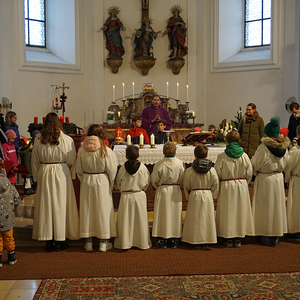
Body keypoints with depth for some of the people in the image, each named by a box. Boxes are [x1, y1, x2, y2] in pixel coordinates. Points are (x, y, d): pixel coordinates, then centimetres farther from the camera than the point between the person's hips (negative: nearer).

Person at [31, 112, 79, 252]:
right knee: (61, 205, 7)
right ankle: (60, 241, 13)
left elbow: (35, 161, 5)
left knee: (46, 206, 9)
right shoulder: (67, 140, -8)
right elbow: (72, 161, -3)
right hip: (62, 174, -2)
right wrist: (72, 175, 10)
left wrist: (37, 177, 15)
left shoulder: (39, 140, -1)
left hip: (44, 174, 2)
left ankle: (48, 241, 16)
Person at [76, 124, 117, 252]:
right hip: (102, 182, -2)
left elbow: (79, 170, 3)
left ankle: (89, 242, 20)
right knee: (103, 210, 8)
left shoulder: (81, 150, -6)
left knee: (87, 210, 12)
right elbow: (112, 170, -8)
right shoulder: (106, 151, -13)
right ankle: (104, 242, 15)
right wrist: (111, 185, 6)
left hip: (86, 182, 2)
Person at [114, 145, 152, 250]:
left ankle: (125, 242, 15)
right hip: (140, 195, 0)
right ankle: (142, 242, 16)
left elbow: (118, 183, 4)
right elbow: (147, 182, 3)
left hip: (125, 196, 0)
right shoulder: (142, 167, -8)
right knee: (140, 219, 9)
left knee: (125, 220, 8)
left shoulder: (123, 168, -7)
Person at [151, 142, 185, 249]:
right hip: (176, 191, 2)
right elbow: (182, 180, 2)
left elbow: (154, 180, -6)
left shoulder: (159, 164, -15)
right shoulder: (180, 163, -7)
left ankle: (163, 241, 13)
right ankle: (174, 240, 18)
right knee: (175, 215, 12)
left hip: (162, 191, -2)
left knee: (163, 216, 8)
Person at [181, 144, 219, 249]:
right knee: (206, 217, 10)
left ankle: (197, 242, 14)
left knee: (195, 218, 8)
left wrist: (188, 197, 15)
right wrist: (213, 197, 15)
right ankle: (205, 242, 15)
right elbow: (215, 185, 1)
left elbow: (186, 187, 0)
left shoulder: (189, 171, -9)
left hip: (194, 196, -1)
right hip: (207, 196, 1)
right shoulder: (212, 170, -7)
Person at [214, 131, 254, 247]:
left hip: (226, 186, -2)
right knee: (240, 210, 11)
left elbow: (217, 174, -9)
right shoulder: (244, 156, -5)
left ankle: (228, 239, 13)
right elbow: (249, 173, 0)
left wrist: (219, 186, 8)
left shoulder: (222, 156, -11)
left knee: (227, 211, 8)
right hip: (241, 186, 2)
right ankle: (238, 239, 17)